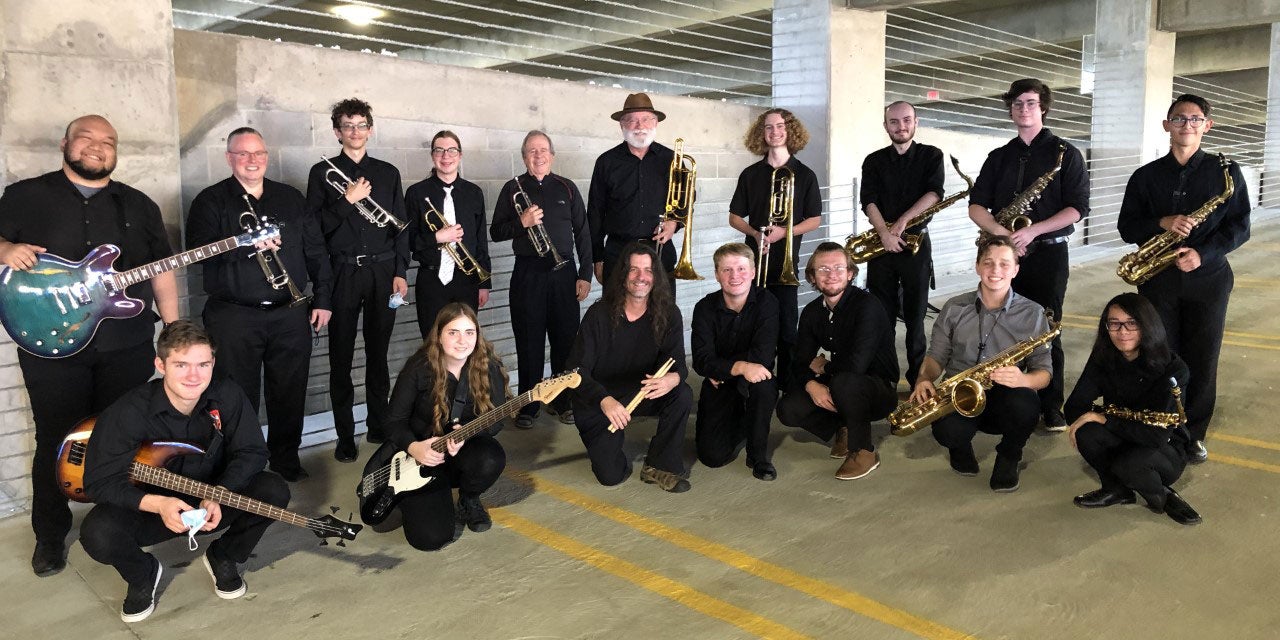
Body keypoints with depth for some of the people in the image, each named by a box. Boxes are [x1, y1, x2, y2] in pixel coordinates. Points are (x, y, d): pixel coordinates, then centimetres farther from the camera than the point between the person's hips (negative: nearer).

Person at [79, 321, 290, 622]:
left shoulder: (227, 396, -17)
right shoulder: (127, 413, -23)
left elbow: (252, 452, -12)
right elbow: (101, 482, -21)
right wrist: (157, 504, -36)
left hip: (211, 504, 2)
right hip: (150, 507, -2)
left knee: (274, 491, -23)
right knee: (98, 533, -31)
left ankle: (223, 558, 8)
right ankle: (144, 575, 6)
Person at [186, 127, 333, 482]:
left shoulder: (290, 198, 13)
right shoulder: (211, 202, 3)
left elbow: (315, 251, 12)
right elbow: (199, 252, -11)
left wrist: (322, 298, 6)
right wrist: (247, 244, -24)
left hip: (290, 314, 3)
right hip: (234, 316, -3)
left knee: (290, 394, 9)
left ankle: (287, 460, 25)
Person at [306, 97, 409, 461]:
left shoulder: (387, 173, 12)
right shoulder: (323, 173, 5)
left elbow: (400, 225, 9)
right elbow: (314, 226, -3)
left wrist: (400, 272, 2)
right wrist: (347, 200, -15)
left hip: (382, 271, 2)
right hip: (342, 272, -2)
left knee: (378, 352, 8)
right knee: (341, 356, 1)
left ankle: (378, 425, 20)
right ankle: (345, 436, 8)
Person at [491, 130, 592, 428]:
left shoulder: (567, 188, 9)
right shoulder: (513, 189, 7)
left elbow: (582, 233, 9)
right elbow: (496, 232, 4)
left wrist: (585, 274, 3)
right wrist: (522, 222, -15)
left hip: (563, 272, 1)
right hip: (527, 273, -1)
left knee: (566, 340, 4)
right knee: (529, 342, 3)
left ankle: (565, 403, 17)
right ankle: (527, 406, 13)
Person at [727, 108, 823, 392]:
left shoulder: (804, 174, 3)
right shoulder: (750, 174, 6)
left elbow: (814, 219, 3)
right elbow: (734, 217, 9)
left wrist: (784, 232, -13)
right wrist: (755, 233, -10)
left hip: (786, 262, -1)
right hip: (754, 259, 2)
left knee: (786, 326, 1)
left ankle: (787, 384, 12)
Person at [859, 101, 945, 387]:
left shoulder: (931, 156, 7)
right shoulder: (874, 161, 9)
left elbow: (934, 194, -7)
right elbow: (869, 202, -3)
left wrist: (903, 220, -16)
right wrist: (885, 233, -18)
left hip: (916, 244, -1)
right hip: (882, 244, 1)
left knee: (915, 314, 1)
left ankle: (917, 378, 9)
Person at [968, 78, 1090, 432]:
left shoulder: (1064, 153, 1)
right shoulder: (999, 157, 12)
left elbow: (1077, 207, -6)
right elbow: (976, 205, 5)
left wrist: (1032, 231, -19)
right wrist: (999, 231, -15)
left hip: (1048, 253, -3)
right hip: (1004, 252, 3)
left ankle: (1051, 406, 9)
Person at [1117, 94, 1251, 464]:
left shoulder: (1226, 172, 3)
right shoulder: (1146, 176, 5)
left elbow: (1240, 226, 1)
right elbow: (1126, 227, 3)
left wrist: (1203, 253, -15)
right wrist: (1162, 223, -16)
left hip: (1207, 280, 0)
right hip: (1157, 279, 0)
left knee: (1202, 362, 4)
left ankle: (1194, 433, 18)